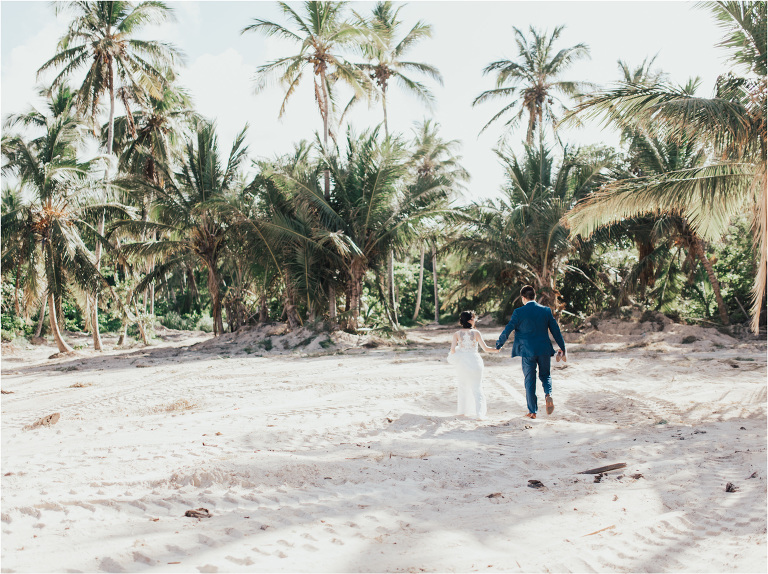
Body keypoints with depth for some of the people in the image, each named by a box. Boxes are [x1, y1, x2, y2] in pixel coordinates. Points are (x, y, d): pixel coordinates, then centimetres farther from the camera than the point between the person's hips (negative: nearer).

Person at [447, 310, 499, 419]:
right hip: (474, 361, -2)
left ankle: (462, 410, 25)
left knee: (463, 386, 18)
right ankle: (479, 412, -4)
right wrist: (496, 350, 10)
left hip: (462, 362, 2)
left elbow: (452, 350, -10)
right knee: (477, 387, 6)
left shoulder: (457, 334, -2)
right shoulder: (476, 333, -5)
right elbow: (485, 348, -6)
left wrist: (454, 357, 12)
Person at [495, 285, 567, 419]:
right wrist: (562, 348, 14)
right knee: (545, 375, 20)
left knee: (530, 380, 8)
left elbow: (508, 329, -6)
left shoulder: (519, 312, -7)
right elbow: (555, 330, 5)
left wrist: (499, 344, 8)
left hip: (528, 351, -2)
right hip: (544, 350, 2)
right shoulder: (546, 310, 2)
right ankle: (548, 394, -10)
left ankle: (532, 411, 11)